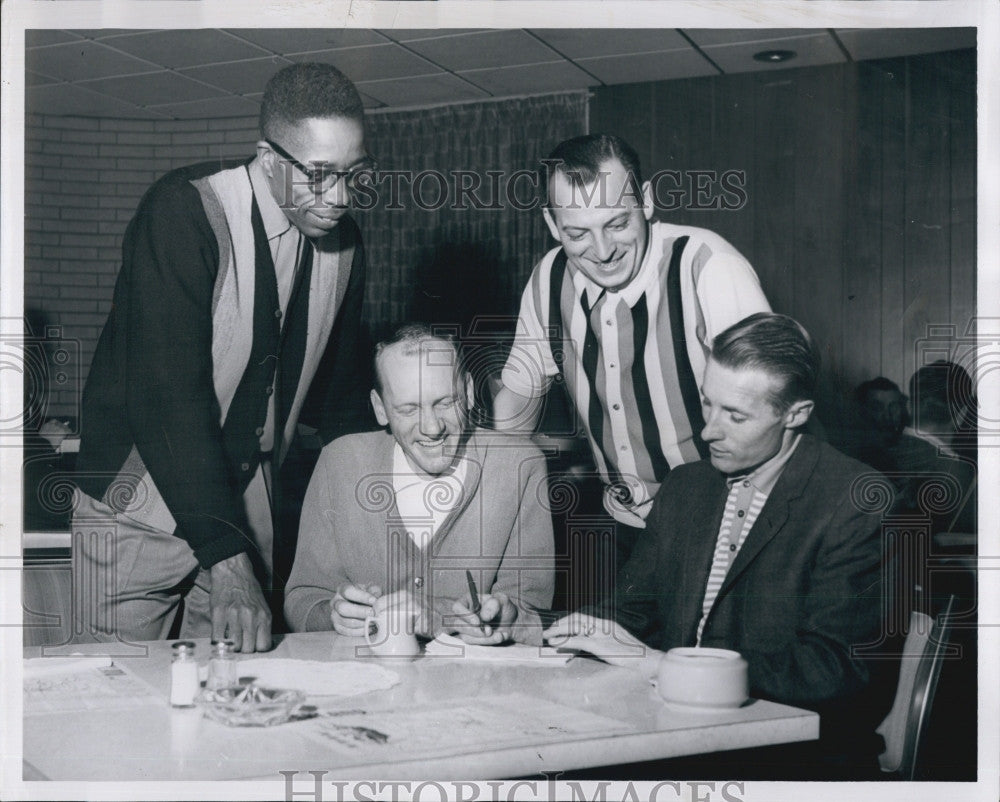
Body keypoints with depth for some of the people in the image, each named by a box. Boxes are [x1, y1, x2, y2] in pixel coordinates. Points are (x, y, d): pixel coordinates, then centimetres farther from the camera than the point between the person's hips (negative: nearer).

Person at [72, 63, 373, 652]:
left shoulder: (344, 243, 0)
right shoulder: (182, 213, -20)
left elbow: (345, 392, 12)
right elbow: (166, 394, -27)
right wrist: (225, 557, -32)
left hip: (252, 507, 5)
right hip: (141, 499, -5)